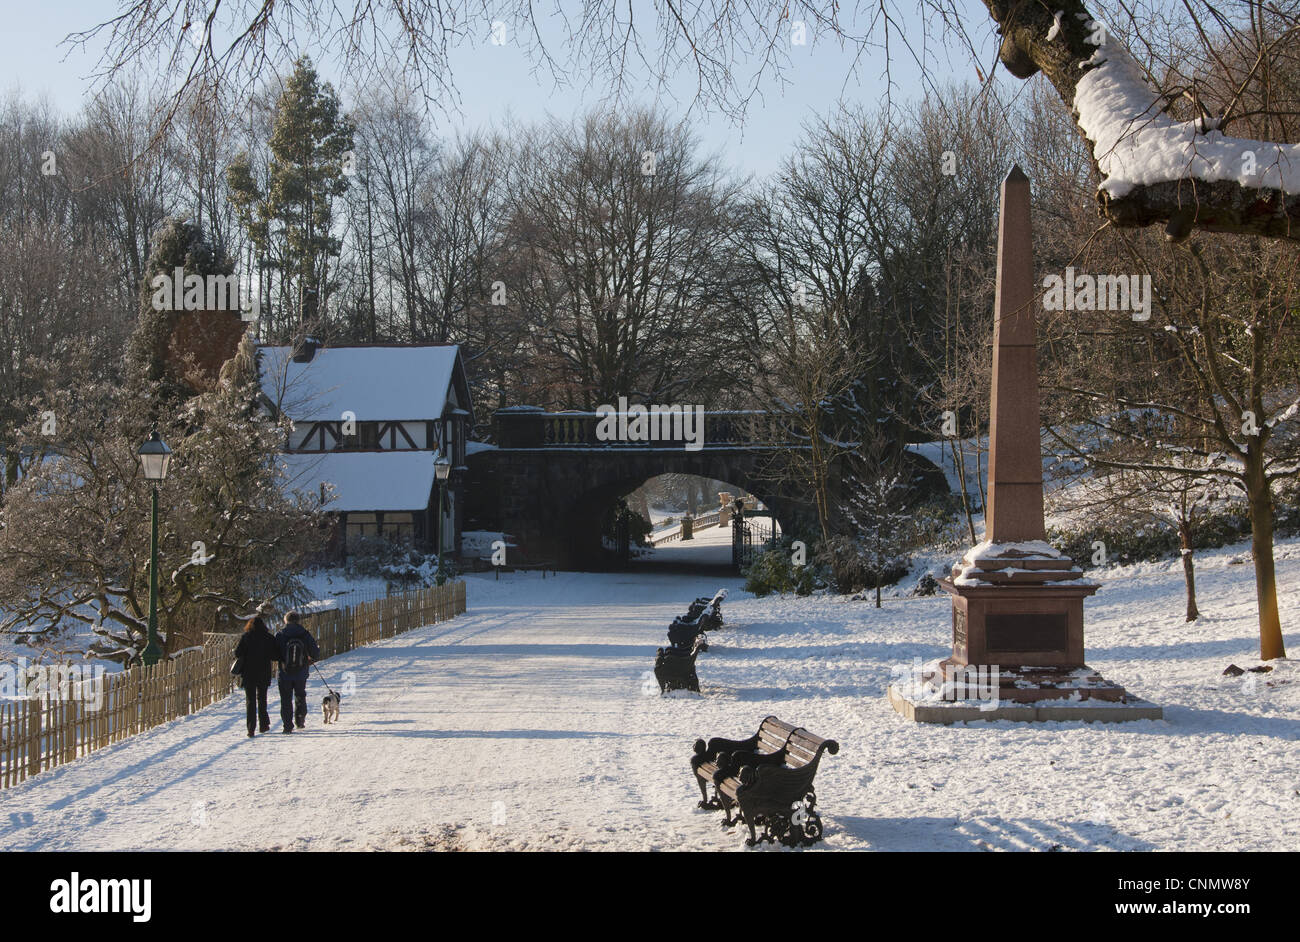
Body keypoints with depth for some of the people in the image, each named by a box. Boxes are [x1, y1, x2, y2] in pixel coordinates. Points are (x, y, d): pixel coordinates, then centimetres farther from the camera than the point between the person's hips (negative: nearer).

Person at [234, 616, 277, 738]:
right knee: (262, 699, 19)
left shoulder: (245, 637, -6)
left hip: (249, 674, -2)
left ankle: (251, 729, -5)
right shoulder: (269, 638, -2)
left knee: (251, 701, 3)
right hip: (264, 674, 2)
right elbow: (276, 656, -4)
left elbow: (237, 653, -11)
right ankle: (264, 725, 24)